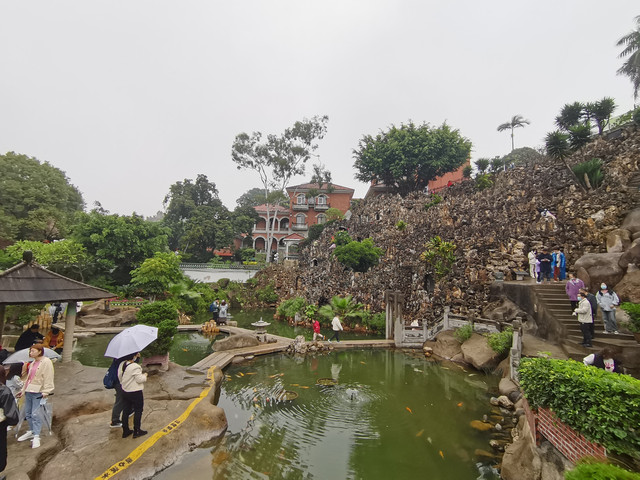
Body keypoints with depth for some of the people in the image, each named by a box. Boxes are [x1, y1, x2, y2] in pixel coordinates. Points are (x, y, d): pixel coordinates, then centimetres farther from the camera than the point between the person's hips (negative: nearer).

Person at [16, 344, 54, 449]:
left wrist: (46, 391, -20)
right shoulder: (32, 363, 14)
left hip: (38, 392, -8)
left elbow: (48, 378, -16)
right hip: (29, 391, 8)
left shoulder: (46, 362, -12)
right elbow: (28, 377, 22)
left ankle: (36, 437, -1)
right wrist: (24, 389, 17)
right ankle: (31, 431, 33)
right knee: (27, 413, 16)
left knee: (35, 414, -8)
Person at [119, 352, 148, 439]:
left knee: (126, 410, 18)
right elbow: (140, 379, -22)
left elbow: (119, 376, 8)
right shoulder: (135, 367, -26)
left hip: (125, 391, 8)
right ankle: (137, 431, 16)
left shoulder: (122, 364, -2)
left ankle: (125, 431, 29)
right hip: (135, 393, -8)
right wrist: (144, 375, -3)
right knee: (138, 410, 8)